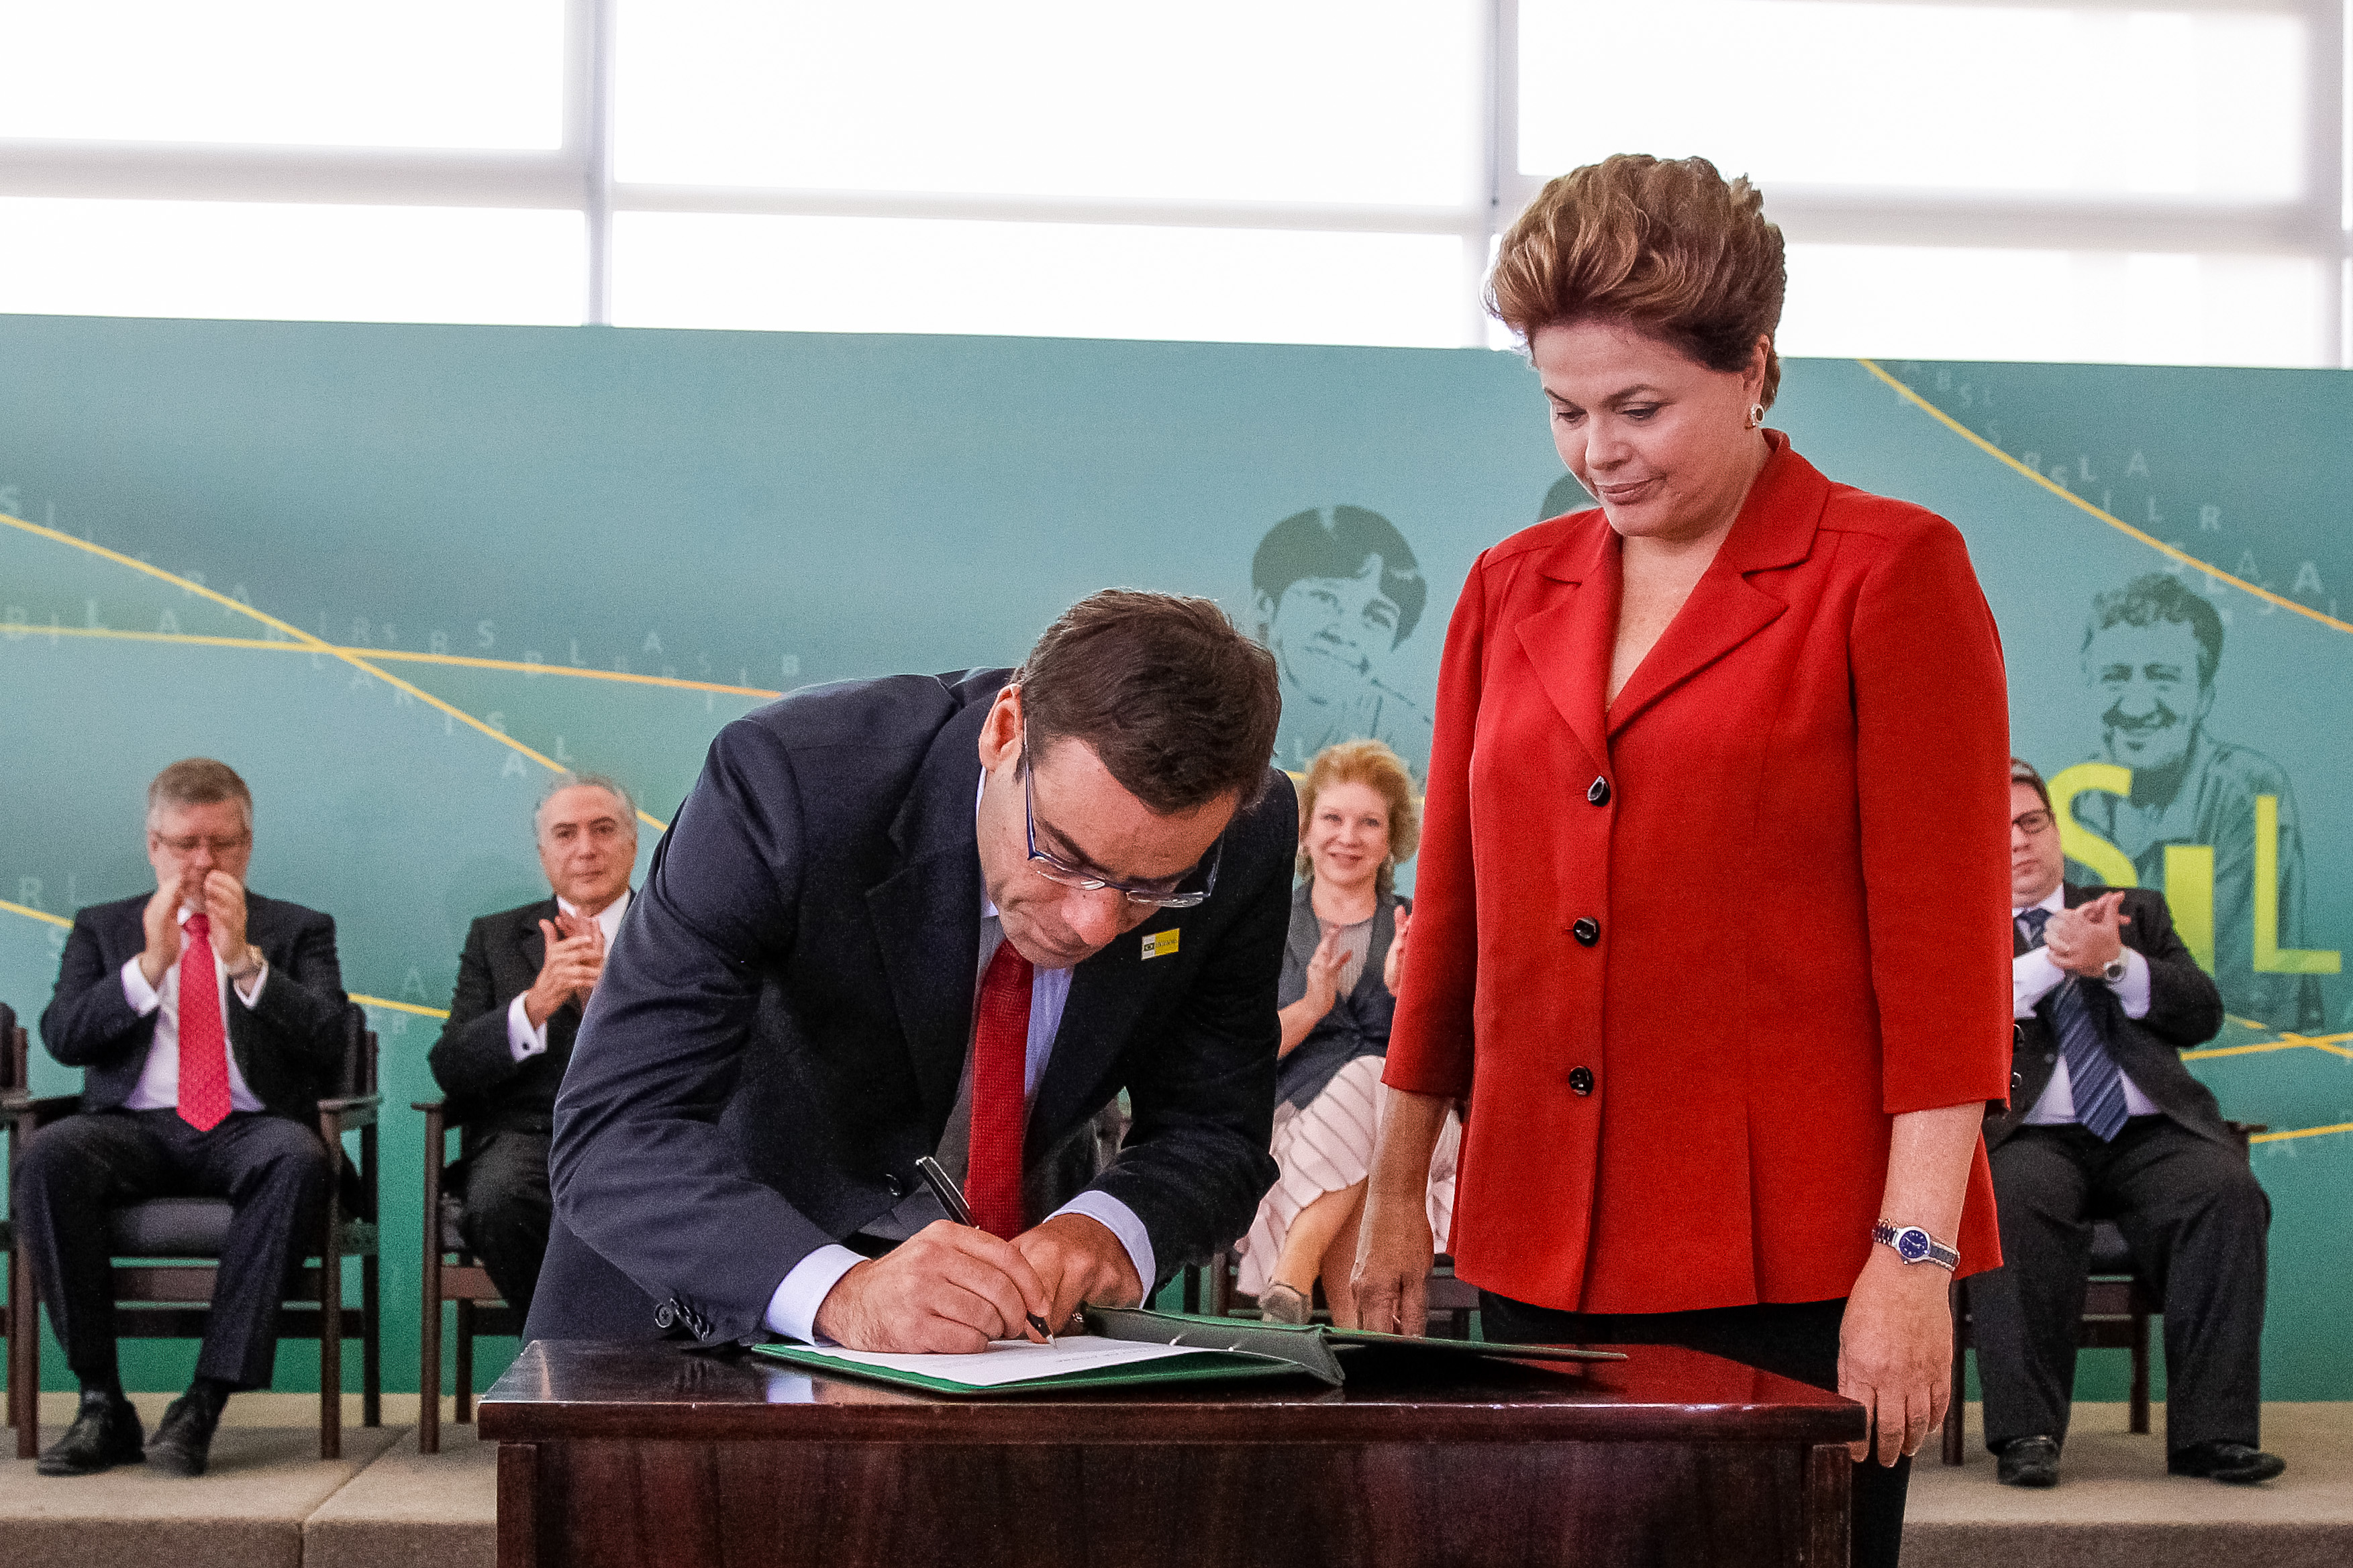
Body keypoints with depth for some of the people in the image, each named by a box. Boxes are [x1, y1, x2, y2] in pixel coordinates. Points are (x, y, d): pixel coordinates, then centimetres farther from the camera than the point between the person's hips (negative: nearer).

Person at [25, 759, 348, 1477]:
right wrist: (149, 965, -8)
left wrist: (244, 960, -9)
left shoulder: (298, 930, 17)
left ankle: (205, 1403, -34)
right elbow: (60, 1036, 4)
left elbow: (330, 1044, 1)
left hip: (251, 1129, -1)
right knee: (47, 1157, -33)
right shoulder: (102, 928, 21)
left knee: (300, 1159, -37)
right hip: (135, 1128, 1)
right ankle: (102, 1404, -24)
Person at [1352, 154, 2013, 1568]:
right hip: (1546, 1251, 5)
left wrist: (1916, 1250, -13)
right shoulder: (1511, 590, 12)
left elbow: (1941, 932, -7)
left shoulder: (1889, 574, -3)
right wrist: (1399, 1191, 16)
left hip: (1794, 1262, -4)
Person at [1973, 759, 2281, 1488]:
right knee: (2017, 1201, -37)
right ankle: (2026, 1433, -31)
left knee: (2228, 1192, -30)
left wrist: (2115, 964, -5)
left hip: (2150, 1134, 2)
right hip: (2031, 1136, -2)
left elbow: (2203, 1015, 11)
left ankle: (2211, 1431, -29)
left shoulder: (2137, 912, 26)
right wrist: (2053, 959, -7)